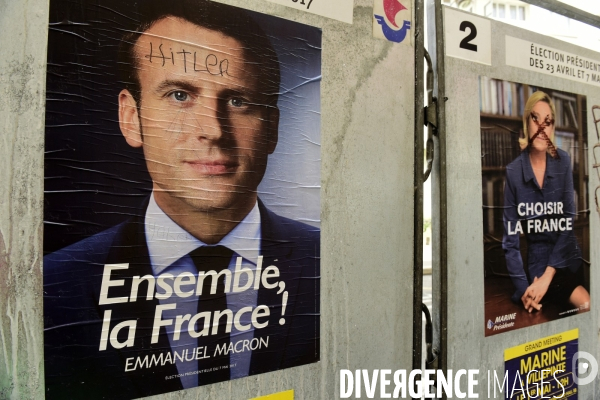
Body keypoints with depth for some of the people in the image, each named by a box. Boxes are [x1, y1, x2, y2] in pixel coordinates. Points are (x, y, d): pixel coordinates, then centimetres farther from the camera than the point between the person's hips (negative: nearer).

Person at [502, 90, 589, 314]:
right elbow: (510, 237, -7)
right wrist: (523, 289, -14)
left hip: (568, 257, 3)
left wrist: (548, 275, -14)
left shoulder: (563, 162, -3)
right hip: (538, 262, -3)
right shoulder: (513, 172, -10)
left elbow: (569, 220, -5)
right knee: (588, 305, -24)